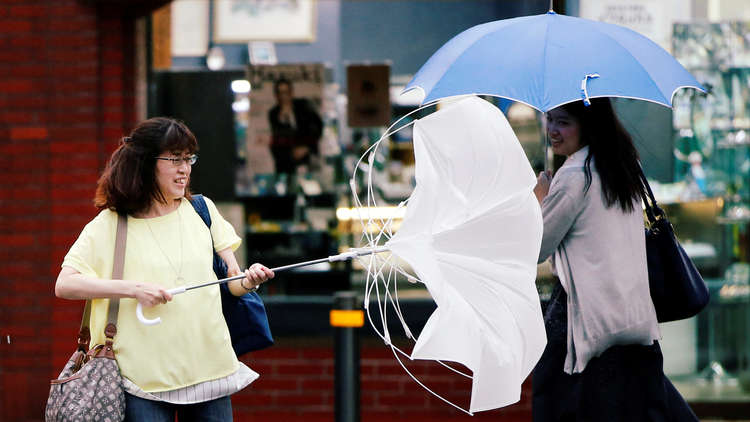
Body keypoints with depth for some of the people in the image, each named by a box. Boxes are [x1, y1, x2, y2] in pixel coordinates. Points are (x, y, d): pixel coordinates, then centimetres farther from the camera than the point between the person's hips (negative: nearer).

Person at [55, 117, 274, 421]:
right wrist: (134, 288, -17)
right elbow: (64, 285, -9)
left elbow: (231, 283, 11)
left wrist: (247, 281, -13)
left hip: (210, 368, 3)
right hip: (144, 377, -3)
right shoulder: (109, 225, -1)